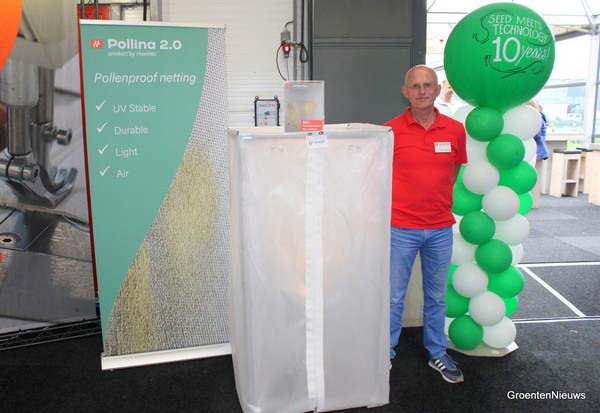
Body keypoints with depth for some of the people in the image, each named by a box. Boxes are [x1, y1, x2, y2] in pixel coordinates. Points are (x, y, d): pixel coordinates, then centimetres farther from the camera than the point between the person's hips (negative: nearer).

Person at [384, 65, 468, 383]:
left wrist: (440, 201, 9)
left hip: (441, 229, 3)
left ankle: (437, 354, 34)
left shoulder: (455, 130, 1)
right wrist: (400, 204, -1)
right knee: (393, 296, 8)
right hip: (401, 228, -2)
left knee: (437, 296, 16)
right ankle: (386, 354, 26)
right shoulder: (391, 130, -7)